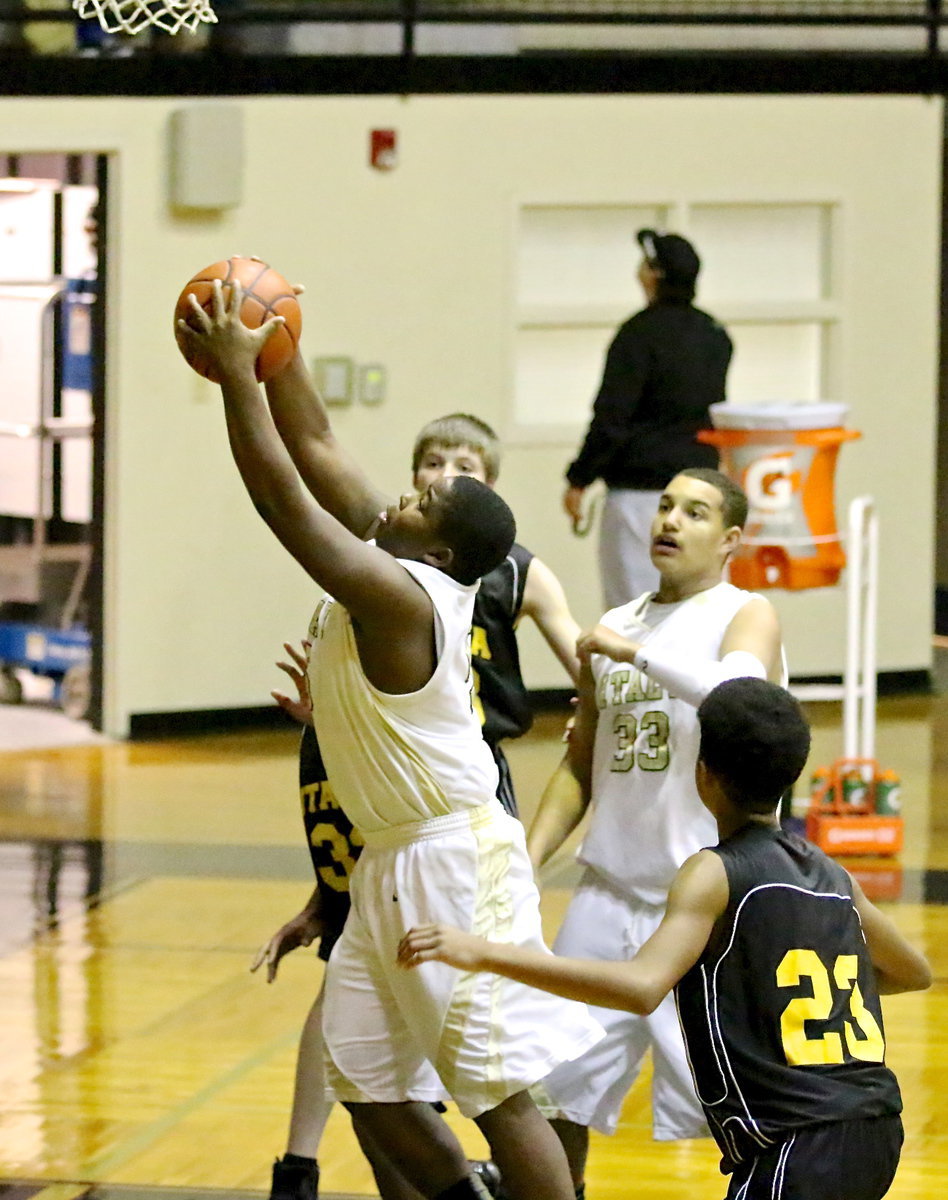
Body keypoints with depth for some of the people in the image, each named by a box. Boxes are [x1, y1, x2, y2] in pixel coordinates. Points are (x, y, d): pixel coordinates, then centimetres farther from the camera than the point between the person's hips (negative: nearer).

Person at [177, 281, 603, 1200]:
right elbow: (316, 448, 13)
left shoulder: (395, 592, -19)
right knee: (364, 1081, 12)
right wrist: (276, 352, 6)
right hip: (392, 861, 10)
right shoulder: (388, 567, 6)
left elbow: (278, 492, -22)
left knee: (498, 1091, -7)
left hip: (455, 858, -10)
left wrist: (237, 373, -17)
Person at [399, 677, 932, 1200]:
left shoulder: (717, 874, -8)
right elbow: (915, 971, 30)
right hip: (876, 1129, 9)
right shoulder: (830, 873, 14)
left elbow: (641, 987, -25)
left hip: (802, 1147, -9)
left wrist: (485, 953, -25)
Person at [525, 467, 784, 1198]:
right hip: (611, 890, 6)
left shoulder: (746, 616, -4)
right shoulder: (613, 629, 14)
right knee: (556, 1086, 10)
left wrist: (636, 652, -24)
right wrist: (527, 863, 7)